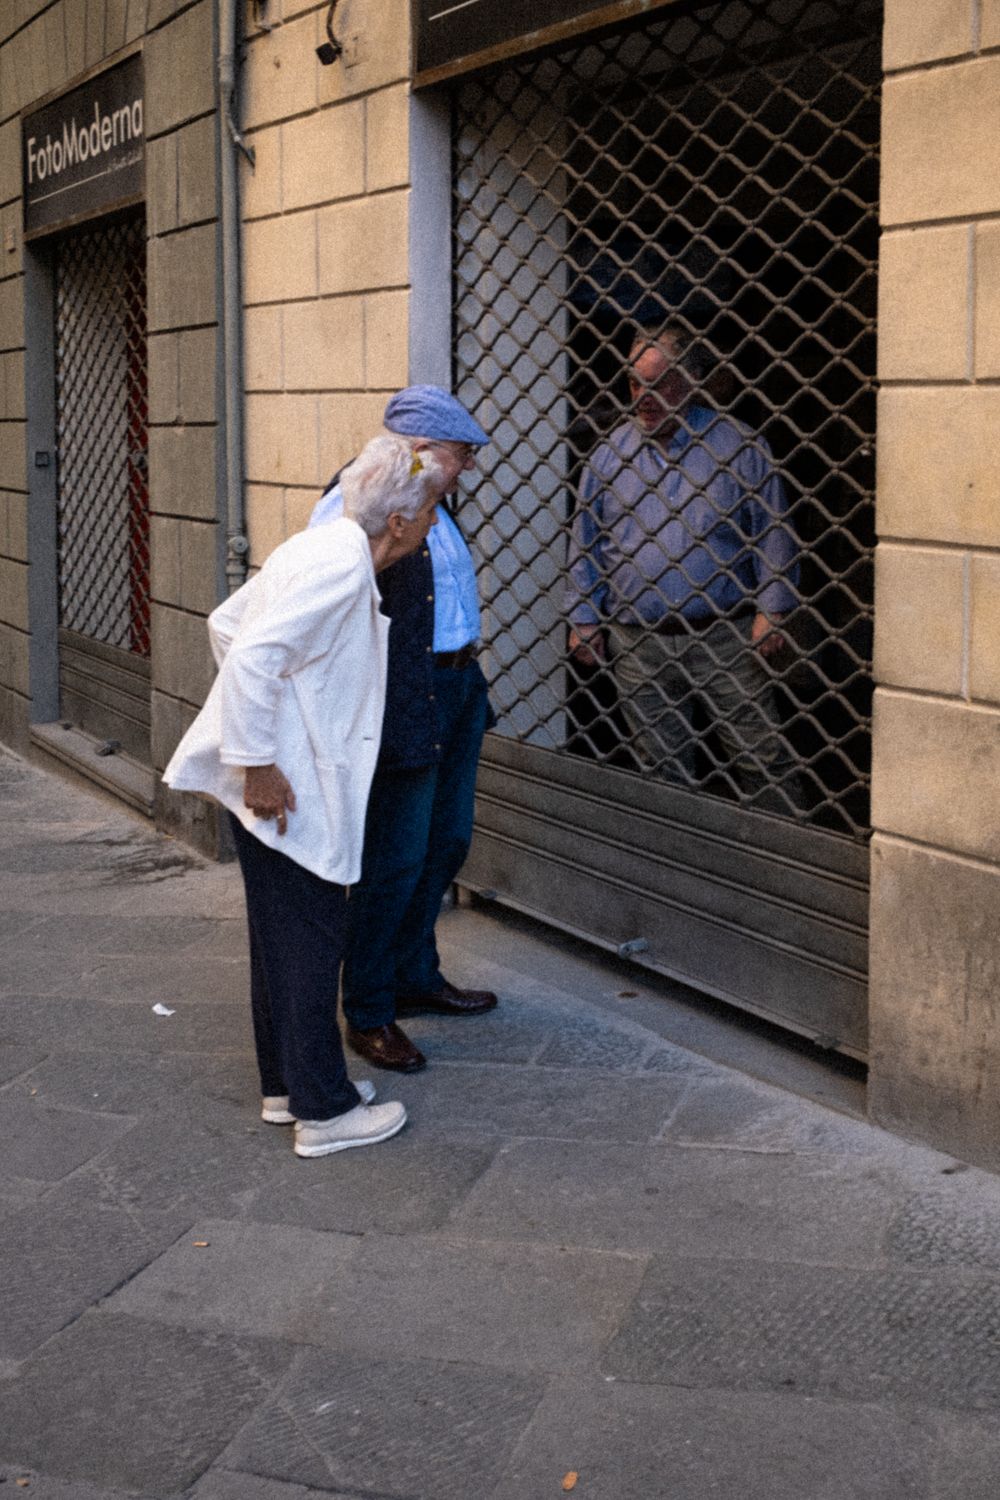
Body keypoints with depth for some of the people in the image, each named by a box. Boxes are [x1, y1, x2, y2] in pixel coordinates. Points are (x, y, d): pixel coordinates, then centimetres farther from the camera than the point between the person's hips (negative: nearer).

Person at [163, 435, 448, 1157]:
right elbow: (253, 654, -28)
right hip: (285, 785, -10)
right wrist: (259, 763, -23)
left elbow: (226, 622, 20)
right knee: (310, 940, -2)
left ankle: (287, 1085, 30)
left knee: (284, 936, 18)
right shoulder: (342, 566, -20)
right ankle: (324, 1110, 7)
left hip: (277, 775, 10)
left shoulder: (323, 549, 11)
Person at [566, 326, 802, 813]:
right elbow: (585, 541, 15)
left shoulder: (736, 443, 1)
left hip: (725, 634, -2)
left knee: (761, 756, -3)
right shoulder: (609, 453, 9)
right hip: (637, 643, 3)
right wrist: (583, 618, 10)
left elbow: (773, 531, 2)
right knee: (662, 765, 8)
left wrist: (770, 611, -5)